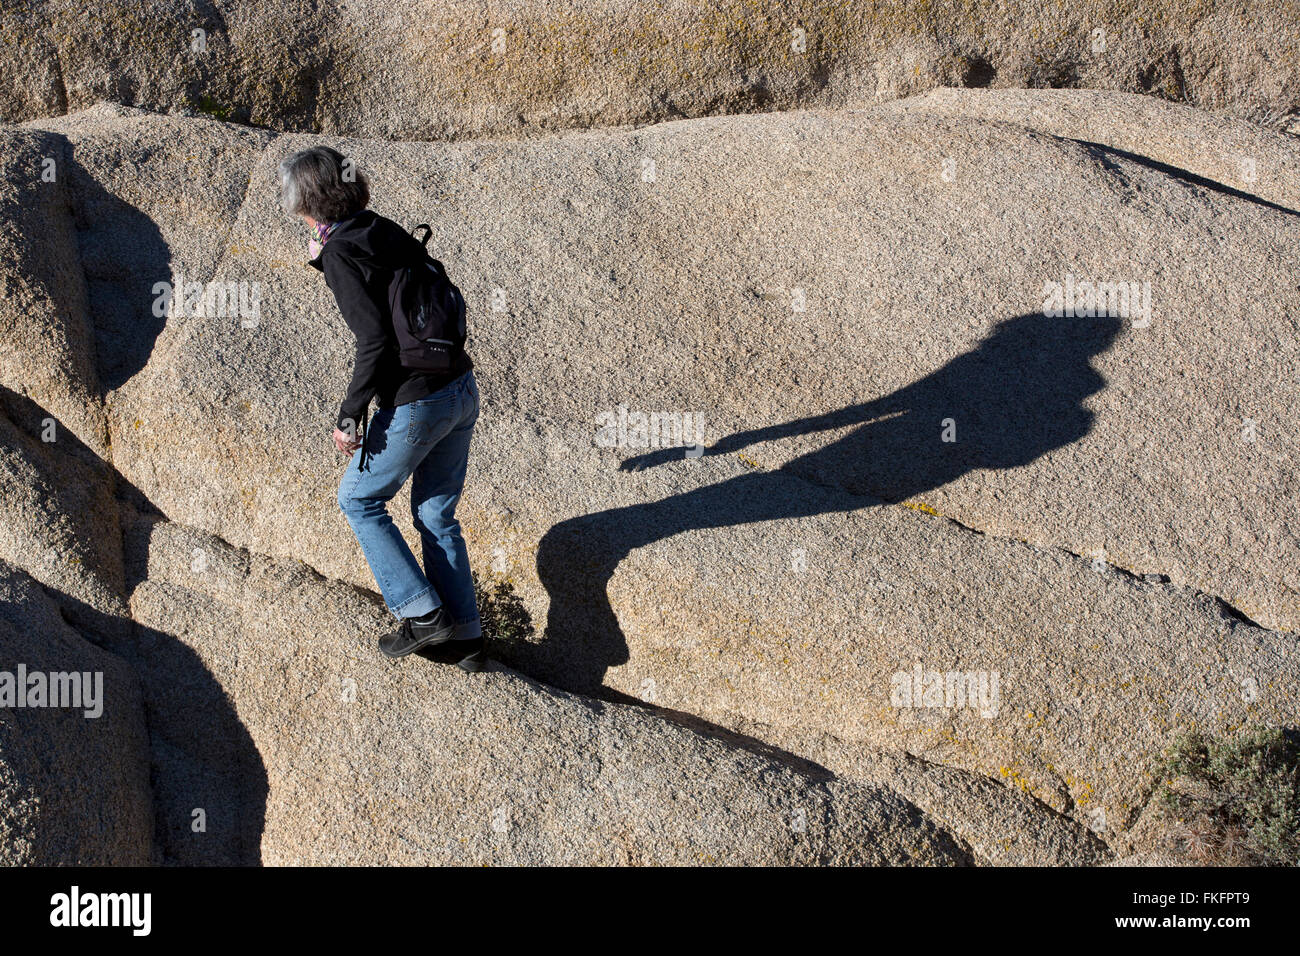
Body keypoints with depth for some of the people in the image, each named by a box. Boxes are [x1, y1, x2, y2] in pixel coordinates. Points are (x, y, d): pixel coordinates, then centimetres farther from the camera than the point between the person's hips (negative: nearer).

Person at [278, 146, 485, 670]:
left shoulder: (342, 254, -15)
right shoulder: (385, 231, 9)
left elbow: (375, 341, -20)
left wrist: (349, 416, -14)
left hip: (415, 404, -8)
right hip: (462, 390, 8)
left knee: (358, 499, 14)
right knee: (436, 514, 19)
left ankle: (423, 614, 10)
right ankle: (464, 637, 19)